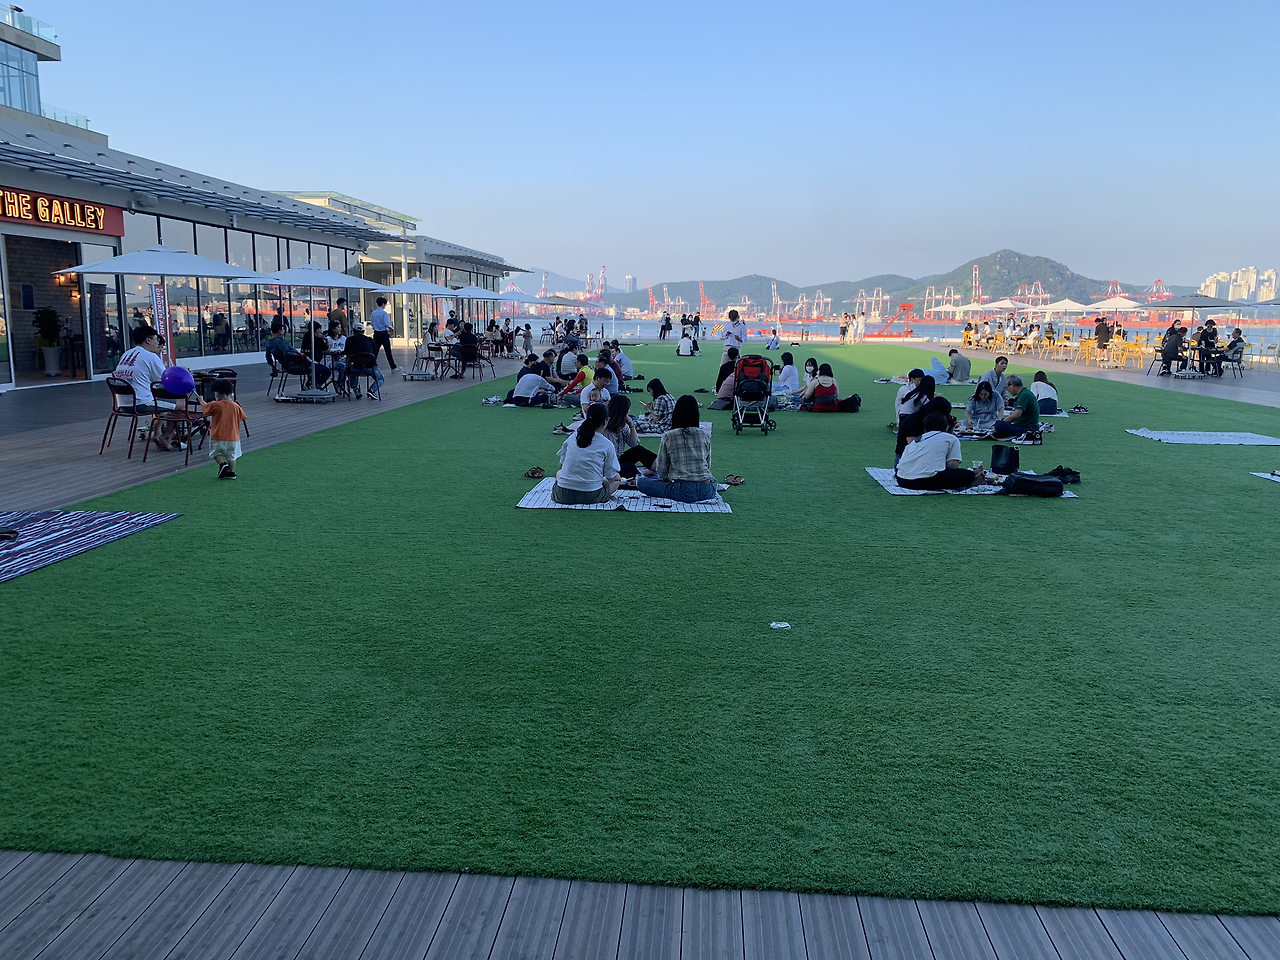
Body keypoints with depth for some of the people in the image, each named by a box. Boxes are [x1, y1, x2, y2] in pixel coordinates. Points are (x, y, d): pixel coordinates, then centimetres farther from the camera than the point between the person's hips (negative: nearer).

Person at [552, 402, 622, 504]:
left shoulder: (572, 438, 6)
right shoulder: (607, 445, -4)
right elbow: (611, 477, 2)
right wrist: (617, 478, 26)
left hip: (563, 496, 3)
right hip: (590, 497, -3)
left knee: (559, 473, 37)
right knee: (616, 480, 25)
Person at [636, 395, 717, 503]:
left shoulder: (668, 436, -2)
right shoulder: (704, 435, 7)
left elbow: (661, 472, 2)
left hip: (684, 492, -3)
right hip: (707, 491, 3)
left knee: (640, 482, 10)